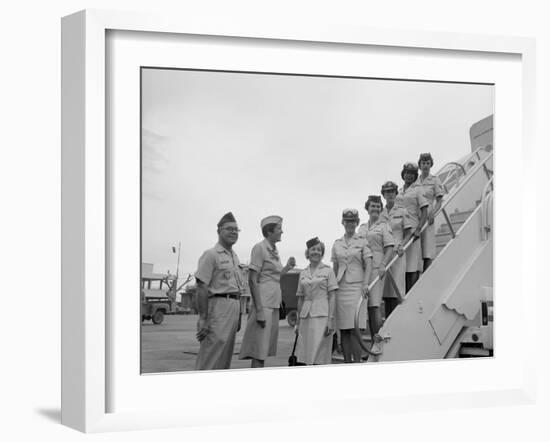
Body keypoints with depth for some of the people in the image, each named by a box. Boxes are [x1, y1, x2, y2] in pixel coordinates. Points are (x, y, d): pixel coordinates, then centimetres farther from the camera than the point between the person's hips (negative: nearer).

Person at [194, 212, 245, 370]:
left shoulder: (234, 256, 20)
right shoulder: (211, 255, -7)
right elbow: (201, 287, -13)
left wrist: (238, 315, 18)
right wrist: (203, 318, -19)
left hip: (234, 307, 9)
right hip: (218, 305, -9)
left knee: (226, 356, 12)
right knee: (211, 356, -11)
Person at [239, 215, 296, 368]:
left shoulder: (274, 251, 17)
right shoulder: (259, 248, -8)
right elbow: (252, 280, -13)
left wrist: (287, 267, 11)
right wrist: (259, 310, -19)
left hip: (274, 305, 9)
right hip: (263, 305, -9)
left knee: (265, 350, 9)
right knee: (259, 351, -11)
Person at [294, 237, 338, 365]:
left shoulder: (327, 271, 2)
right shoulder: (303, 273, 14)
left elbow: (332, 297, -2)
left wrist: (331, 320, -11)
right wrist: (298, 322, 15)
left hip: (322, 316, -4)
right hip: (306, 316, 4)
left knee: (319, 356, -7)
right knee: (306, 357, 1)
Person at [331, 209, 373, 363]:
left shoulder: (362, 242, 5)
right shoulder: (337, 244, 15)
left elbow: (369, 264, -2)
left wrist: (365, 283, -15)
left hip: (356, 287, -4)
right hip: (340, 288, 4)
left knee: (355, 329, -10)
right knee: (343, 330, 3)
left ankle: (357, 361, -7)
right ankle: (347, 361, 9)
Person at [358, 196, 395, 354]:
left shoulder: (383, 226, 3)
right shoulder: (362, 228, 19)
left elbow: (390, 248, -4)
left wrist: (383, 265, -16)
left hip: (376, 268, -5)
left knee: (374, 304, -13)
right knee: (365, 305, 4)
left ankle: (377, 341, -12)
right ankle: (372, 338, 10)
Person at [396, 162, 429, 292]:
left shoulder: (417, 190, 2)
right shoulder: (398, 192, 16)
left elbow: (424, 213, -4)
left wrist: (418, 229, -16)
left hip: (412, 231, -5)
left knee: (412, 268, -8)